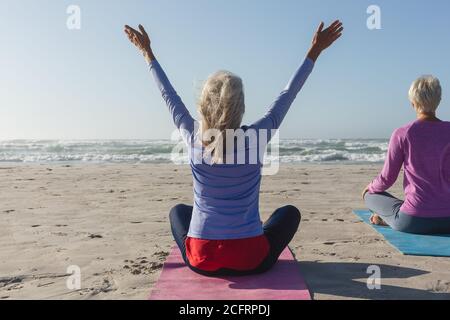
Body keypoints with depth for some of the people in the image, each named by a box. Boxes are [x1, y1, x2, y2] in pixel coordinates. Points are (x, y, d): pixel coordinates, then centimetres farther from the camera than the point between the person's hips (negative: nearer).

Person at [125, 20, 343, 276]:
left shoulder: (195, 140, -9)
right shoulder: (254, 139, -14)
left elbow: (170, 98, 6)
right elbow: (286, 97, -1)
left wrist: (148, 54, 19)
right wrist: (315, 52, 9)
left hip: (201, 259, 1)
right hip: (250, 261, -1)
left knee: (179, 210, 32)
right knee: (290, 212, 25)